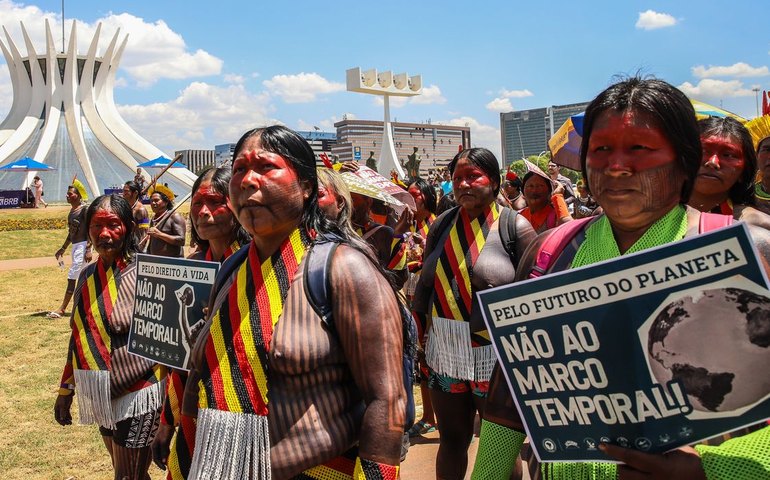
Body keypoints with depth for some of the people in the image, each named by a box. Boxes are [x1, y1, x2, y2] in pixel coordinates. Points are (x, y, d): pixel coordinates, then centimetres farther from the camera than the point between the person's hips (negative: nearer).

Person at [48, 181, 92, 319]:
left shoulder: (84, 209, -12)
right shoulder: (72, 210, 14)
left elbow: (90, 230, -16)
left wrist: (88, 249, -21)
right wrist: (63, 249, 25)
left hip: (83, 245, -9)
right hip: (75, 245, 9)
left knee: (72, 277, -8)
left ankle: (62, 309, -5)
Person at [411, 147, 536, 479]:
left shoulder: (514, 226, -7)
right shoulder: (442, 225, 5)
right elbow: (425, 284, 12)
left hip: (496, 356, -4)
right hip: (444, 355, 4)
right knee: (451, 439, 17)